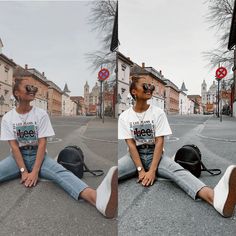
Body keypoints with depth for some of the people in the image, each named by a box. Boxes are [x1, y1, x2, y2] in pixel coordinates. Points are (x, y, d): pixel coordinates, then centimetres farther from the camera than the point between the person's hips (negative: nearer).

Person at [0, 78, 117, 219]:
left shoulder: (41, 114, -4)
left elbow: (42, 144, -10)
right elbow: (14, 146, -8)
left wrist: (35, 171, -20)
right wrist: (23, 171, -20)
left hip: (38, 155, -3)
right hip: (17, 157, 3)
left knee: (60, 172, -33)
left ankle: (96, 197, -61)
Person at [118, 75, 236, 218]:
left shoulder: (158, 113, -2)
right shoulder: (124, 116, -2)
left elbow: (159, 142, -9)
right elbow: (131, 144, -8)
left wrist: (152, 170, -20)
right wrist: (140, 169, -20)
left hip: (155, 154, -1)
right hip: (134, 156, 1)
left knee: (178, 171, -32)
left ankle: (215, 197, -60)